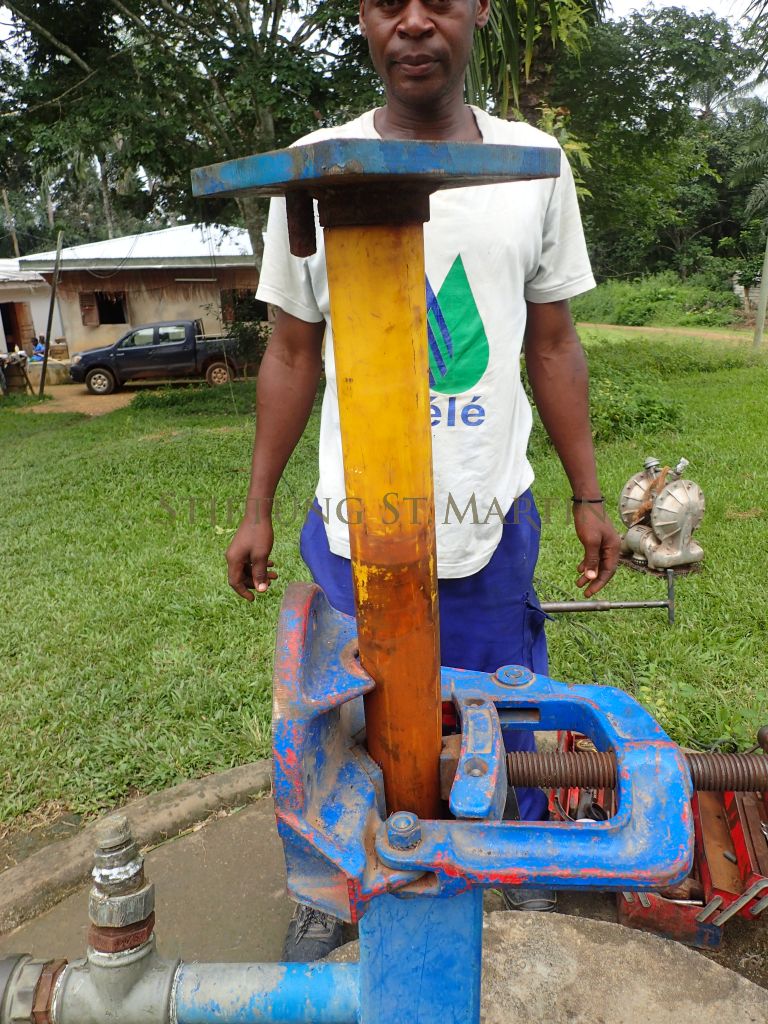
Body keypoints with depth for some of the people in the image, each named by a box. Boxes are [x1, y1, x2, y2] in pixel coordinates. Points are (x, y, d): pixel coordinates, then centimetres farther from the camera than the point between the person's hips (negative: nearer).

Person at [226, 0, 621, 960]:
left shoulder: (534, 163, 3)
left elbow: (552, 348, 8)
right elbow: (292, 355, 5)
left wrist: (589, 498, 7)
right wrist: (256, 509, 4)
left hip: (492, 520, 1)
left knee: (508, 720, 14)